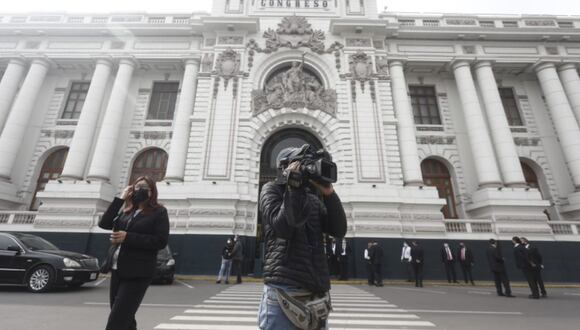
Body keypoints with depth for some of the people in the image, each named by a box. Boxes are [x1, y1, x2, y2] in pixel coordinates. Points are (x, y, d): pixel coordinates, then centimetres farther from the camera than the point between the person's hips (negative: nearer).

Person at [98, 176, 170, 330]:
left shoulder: (159, 212, -6)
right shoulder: (126, 210, 12)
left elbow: (161, 241, -15)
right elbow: (104, 223, 0)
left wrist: (128, 237, -18)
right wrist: (120, 199, -2)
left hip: (138, 273, -6)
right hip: (117, 270, 6)